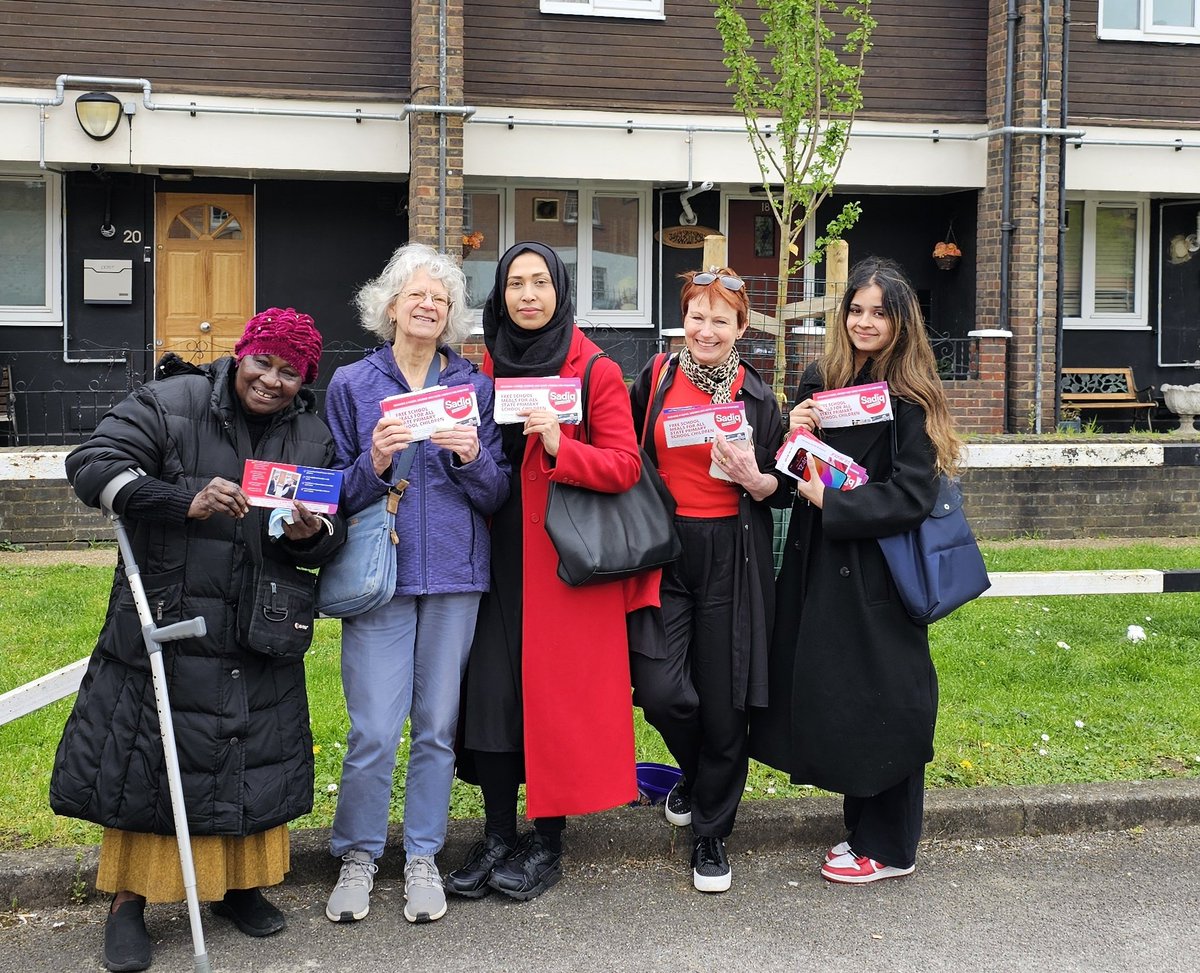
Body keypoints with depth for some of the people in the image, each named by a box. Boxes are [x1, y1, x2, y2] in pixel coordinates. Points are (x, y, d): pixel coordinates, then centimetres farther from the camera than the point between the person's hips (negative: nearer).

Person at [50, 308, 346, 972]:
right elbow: (92, 464, -14)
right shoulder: (172, 403, -6)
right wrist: (183, 501, -27)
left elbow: (333, 535, 10)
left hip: (259, 640, 4)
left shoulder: (314, 438, 7)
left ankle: (239, 883, 31)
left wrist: (312, 536, -16)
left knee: (252, 762, 11)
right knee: (145, 757, 2)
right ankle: (128, 900, 17)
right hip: (162, 627, -4)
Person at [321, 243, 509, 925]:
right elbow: (340, 494, 5)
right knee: (375, 730, -5)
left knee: (439, 725, 5)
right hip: (379, 574, -1)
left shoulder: (476, 388, 10)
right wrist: (375, 463, -15)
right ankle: (358, 856, 16)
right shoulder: (352, 385, 6)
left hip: (455, 574, 2)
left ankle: (423, 856, 21)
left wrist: (473, 458, -12)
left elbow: (498, 496, 7)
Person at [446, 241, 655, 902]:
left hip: (566, 557, -4)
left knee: (557, 691, 1)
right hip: (498, 555, 4)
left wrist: (560, 447, -23)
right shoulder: (486, 369, 10)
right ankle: (497, 836, 15)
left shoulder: (597, 373, -4)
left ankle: (548, 841, 15)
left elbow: (624, 466, -9)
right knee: (490, 687, 2)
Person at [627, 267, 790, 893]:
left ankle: (711, 836, 22)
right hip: (664, 550, 1)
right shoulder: (656, 378, 5)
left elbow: (784, 490, 7)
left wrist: (754, 478, -13)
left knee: (723, 700, 3)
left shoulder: (757, 397, 4)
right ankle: (695, 773, 25)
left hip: (731, 557, 0)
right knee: (659, 690, -10)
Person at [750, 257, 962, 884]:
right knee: (831, 698, 13)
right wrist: (792, 434, -7)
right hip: (818, 567, 6)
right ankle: (863, 827, 30)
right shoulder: (818, 380, 7)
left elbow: (911, 497, -16)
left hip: (877, 575, -6)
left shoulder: (910, 397, -10)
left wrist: (830, 502, -16)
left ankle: (888, 847, 19)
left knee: (879, 704, 3)